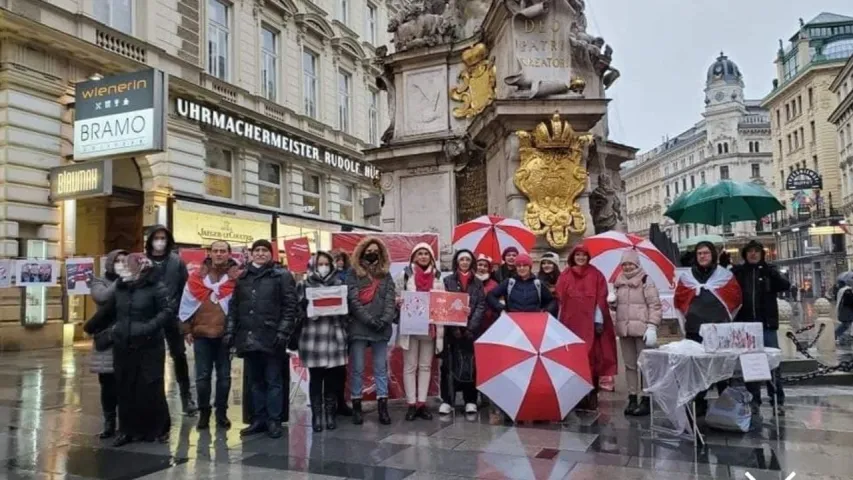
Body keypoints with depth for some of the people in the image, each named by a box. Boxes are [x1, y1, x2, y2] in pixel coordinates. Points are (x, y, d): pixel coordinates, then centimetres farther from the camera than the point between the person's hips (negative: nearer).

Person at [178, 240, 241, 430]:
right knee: (202, 376, 7)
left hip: (225, 334, -1)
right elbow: (186, 304, 6)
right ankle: (204, 413, 19)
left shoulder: (237, 277, -2)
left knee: (224, 375, 8)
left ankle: (221, 413, 19)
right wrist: (187, 329, 4)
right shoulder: (197, 277, 4)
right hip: (201, 334, 1)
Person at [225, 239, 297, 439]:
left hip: (271, 338, -5)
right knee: (255, 381, 12)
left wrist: (283, 332, -14)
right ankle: (259, 419, 20)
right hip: (248, 337, 5)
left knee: (273, 380, 2)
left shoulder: (282, 276, 0)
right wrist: (230, 331, 6)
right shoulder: (242, 277, 15)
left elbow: (289, 307, -6)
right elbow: (234, 307, 15)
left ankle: (274, 420, 9)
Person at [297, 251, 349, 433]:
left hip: (334, 336, 1)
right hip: (313, 338, -1)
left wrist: (344, 334, 1)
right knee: (315, 378, 2)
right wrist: (310, 312, -17)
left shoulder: (338, 283, 11)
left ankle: (330, 414, 15)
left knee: (332, 378, 4)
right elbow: (300, 308, 3)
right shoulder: (307, 284, 6)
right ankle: (316, 415, 10)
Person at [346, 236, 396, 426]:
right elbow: (353, 300, -7)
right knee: (357, 369, 3)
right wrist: (370, 320, -14)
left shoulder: (386, 275, 11)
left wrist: (385, 320, -13)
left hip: (381, 328, 3)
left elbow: (391, 299, 2)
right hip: (359, 328, -2)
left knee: (381, 369, 6)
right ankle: (356, 406, 11)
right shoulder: (353, 274, 2)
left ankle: (383, 407, 11)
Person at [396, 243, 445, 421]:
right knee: (410, 366, 3)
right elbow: (395, 297, 2)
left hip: (430, 327, 3)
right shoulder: (405, 275, -1)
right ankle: (412, 404, 9)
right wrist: (399, 301, -19)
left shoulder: (437, 277, 8)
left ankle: (422, 403, 15)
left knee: (426, 366, 8)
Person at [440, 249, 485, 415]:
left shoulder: (477, 282, 11)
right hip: (452, 329, -1)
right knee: (449, 364, -1)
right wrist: (453, 327, -11)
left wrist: (471, 327, -9)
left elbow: (481, 305, 3)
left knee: (470, 364, 2)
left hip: (471, 330, 1)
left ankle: (470, 400, 9)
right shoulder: (448, 280, 7)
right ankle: (447, 400, 5)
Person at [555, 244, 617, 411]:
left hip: (590, 322, -1)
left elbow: (601, 298, 0)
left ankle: (592, 395, 3)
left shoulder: (596, 275, 5)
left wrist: (599, 320, -8)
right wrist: (561, 322, 3)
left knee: (592, 357, -4)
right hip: (571, 322, 2)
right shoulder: (565, 276, 10)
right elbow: (560, 299, 8)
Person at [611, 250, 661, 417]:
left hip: (642, 329, -6)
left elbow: (655, 305, -8)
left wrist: (652, 327, -15)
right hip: (624, 329, 6)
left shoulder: (646, 281, -5)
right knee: (629, 365, 10)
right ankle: (632, 398, 17)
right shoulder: (618, 282, 12)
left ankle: (646, 400, 6)